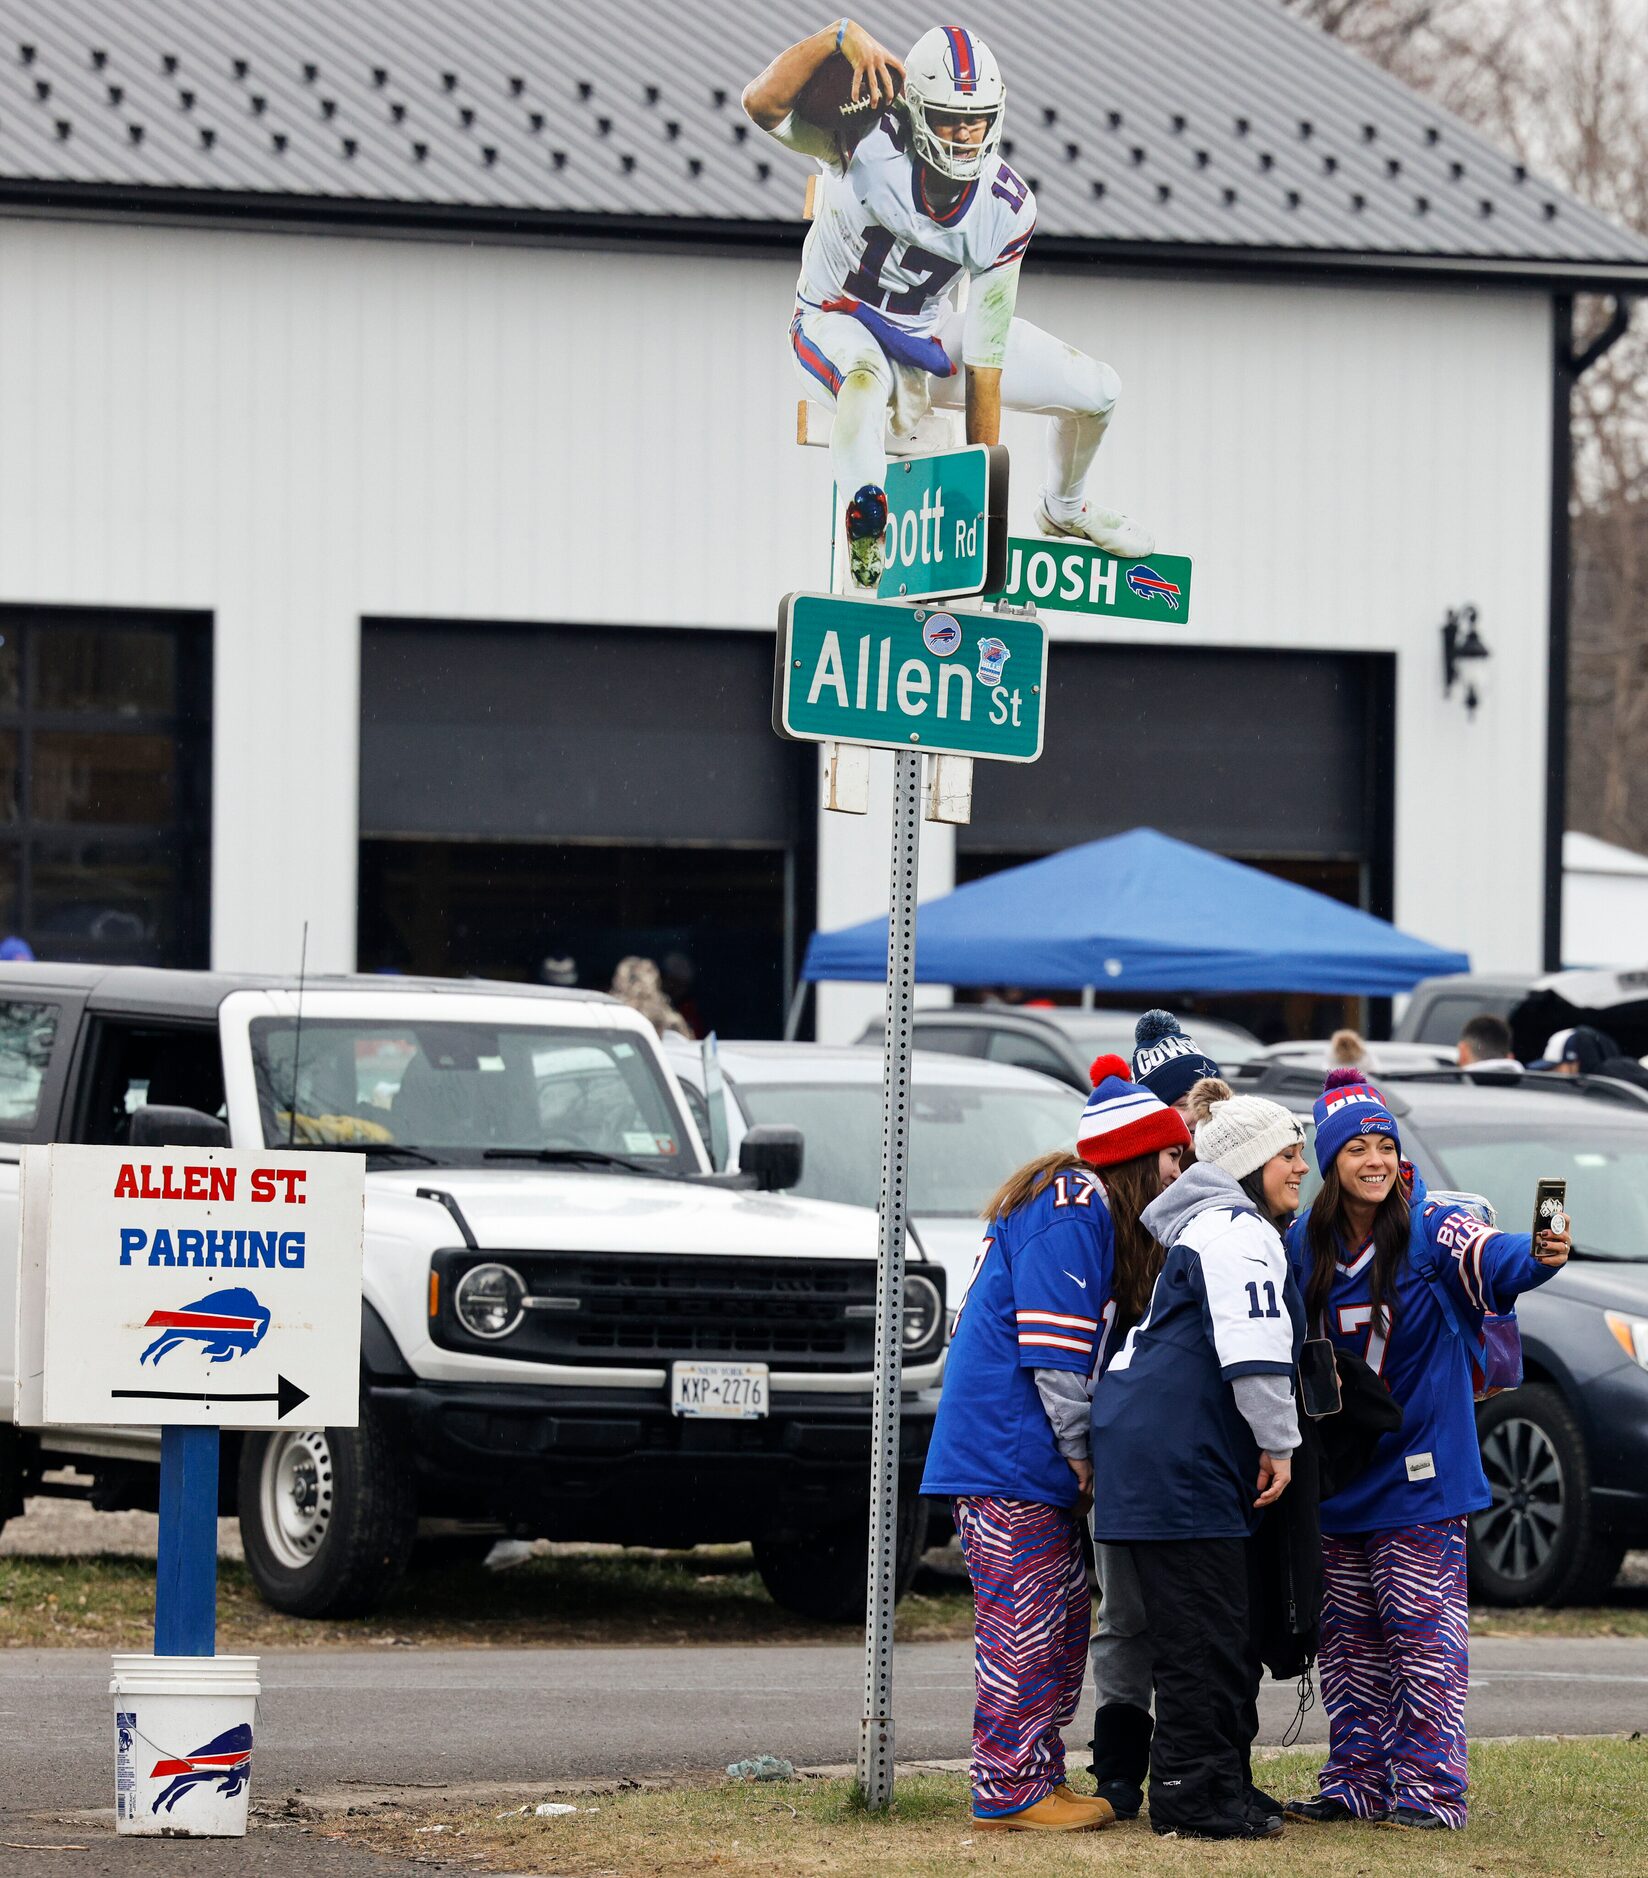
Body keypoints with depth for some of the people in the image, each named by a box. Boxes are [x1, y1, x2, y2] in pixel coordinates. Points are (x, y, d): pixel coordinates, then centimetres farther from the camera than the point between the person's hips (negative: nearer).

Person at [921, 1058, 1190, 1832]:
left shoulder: (1080, 1203, 17)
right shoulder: (1073, 1212, -15)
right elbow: (1052, 1352, -20)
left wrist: (1076, 1456, 14)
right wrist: (1078, 1453, -13)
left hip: (1027, 1454, 10)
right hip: (1008, 1449, -10)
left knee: (1062, 1616, 13)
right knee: (1025, 1621, -8)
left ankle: (1039, 1779, 18)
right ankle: (1009, 1791, -5)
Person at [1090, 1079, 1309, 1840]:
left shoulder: (1209, 1228, 24)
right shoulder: (1236, 1231, -12)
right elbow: (1254, 1349, -20)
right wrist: (1279, 1442, -13)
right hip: (1176, 1456, -11)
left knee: (1231, 1633, 14)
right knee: (1203, 1631, -9)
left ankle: (1223, 1781, 20)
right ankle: (1189, 1794, -7)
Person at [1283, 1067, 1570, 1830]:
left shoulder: (1432, 1230, -9)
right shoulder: (1303, 1247, 5)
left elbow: (1492, 1259, -29)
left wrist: (1538, 1257, -51)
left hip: (1420, 1475, -5)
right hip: (1336, 1479, 5)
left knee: (1423, 1632, -6)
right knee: (1348, 1638, 10)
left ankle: (1429, 1788, -4)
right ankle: (1357, 1782, 18)